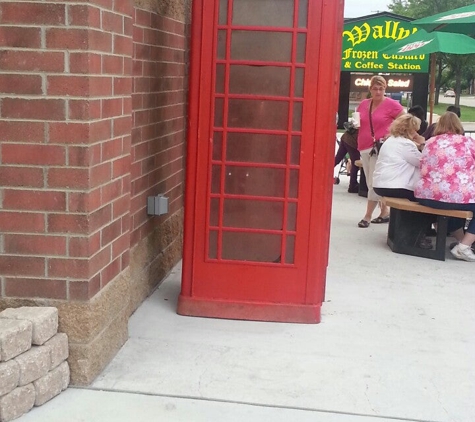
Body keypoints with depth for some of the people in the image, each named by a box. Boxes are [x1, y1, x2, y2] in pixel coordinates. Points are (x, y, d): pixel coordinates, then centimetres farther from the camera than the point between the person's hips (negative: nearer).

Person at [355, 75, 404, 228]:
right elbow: (357, 122, 22)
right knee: (371, 183, 10)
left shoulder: (392, 105, -6)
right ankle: (385, 212, 22)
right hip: (364, 148, 6)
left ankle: (367, 216, -1)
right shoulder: (363, 104, 9)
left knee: (374, 183, -8)